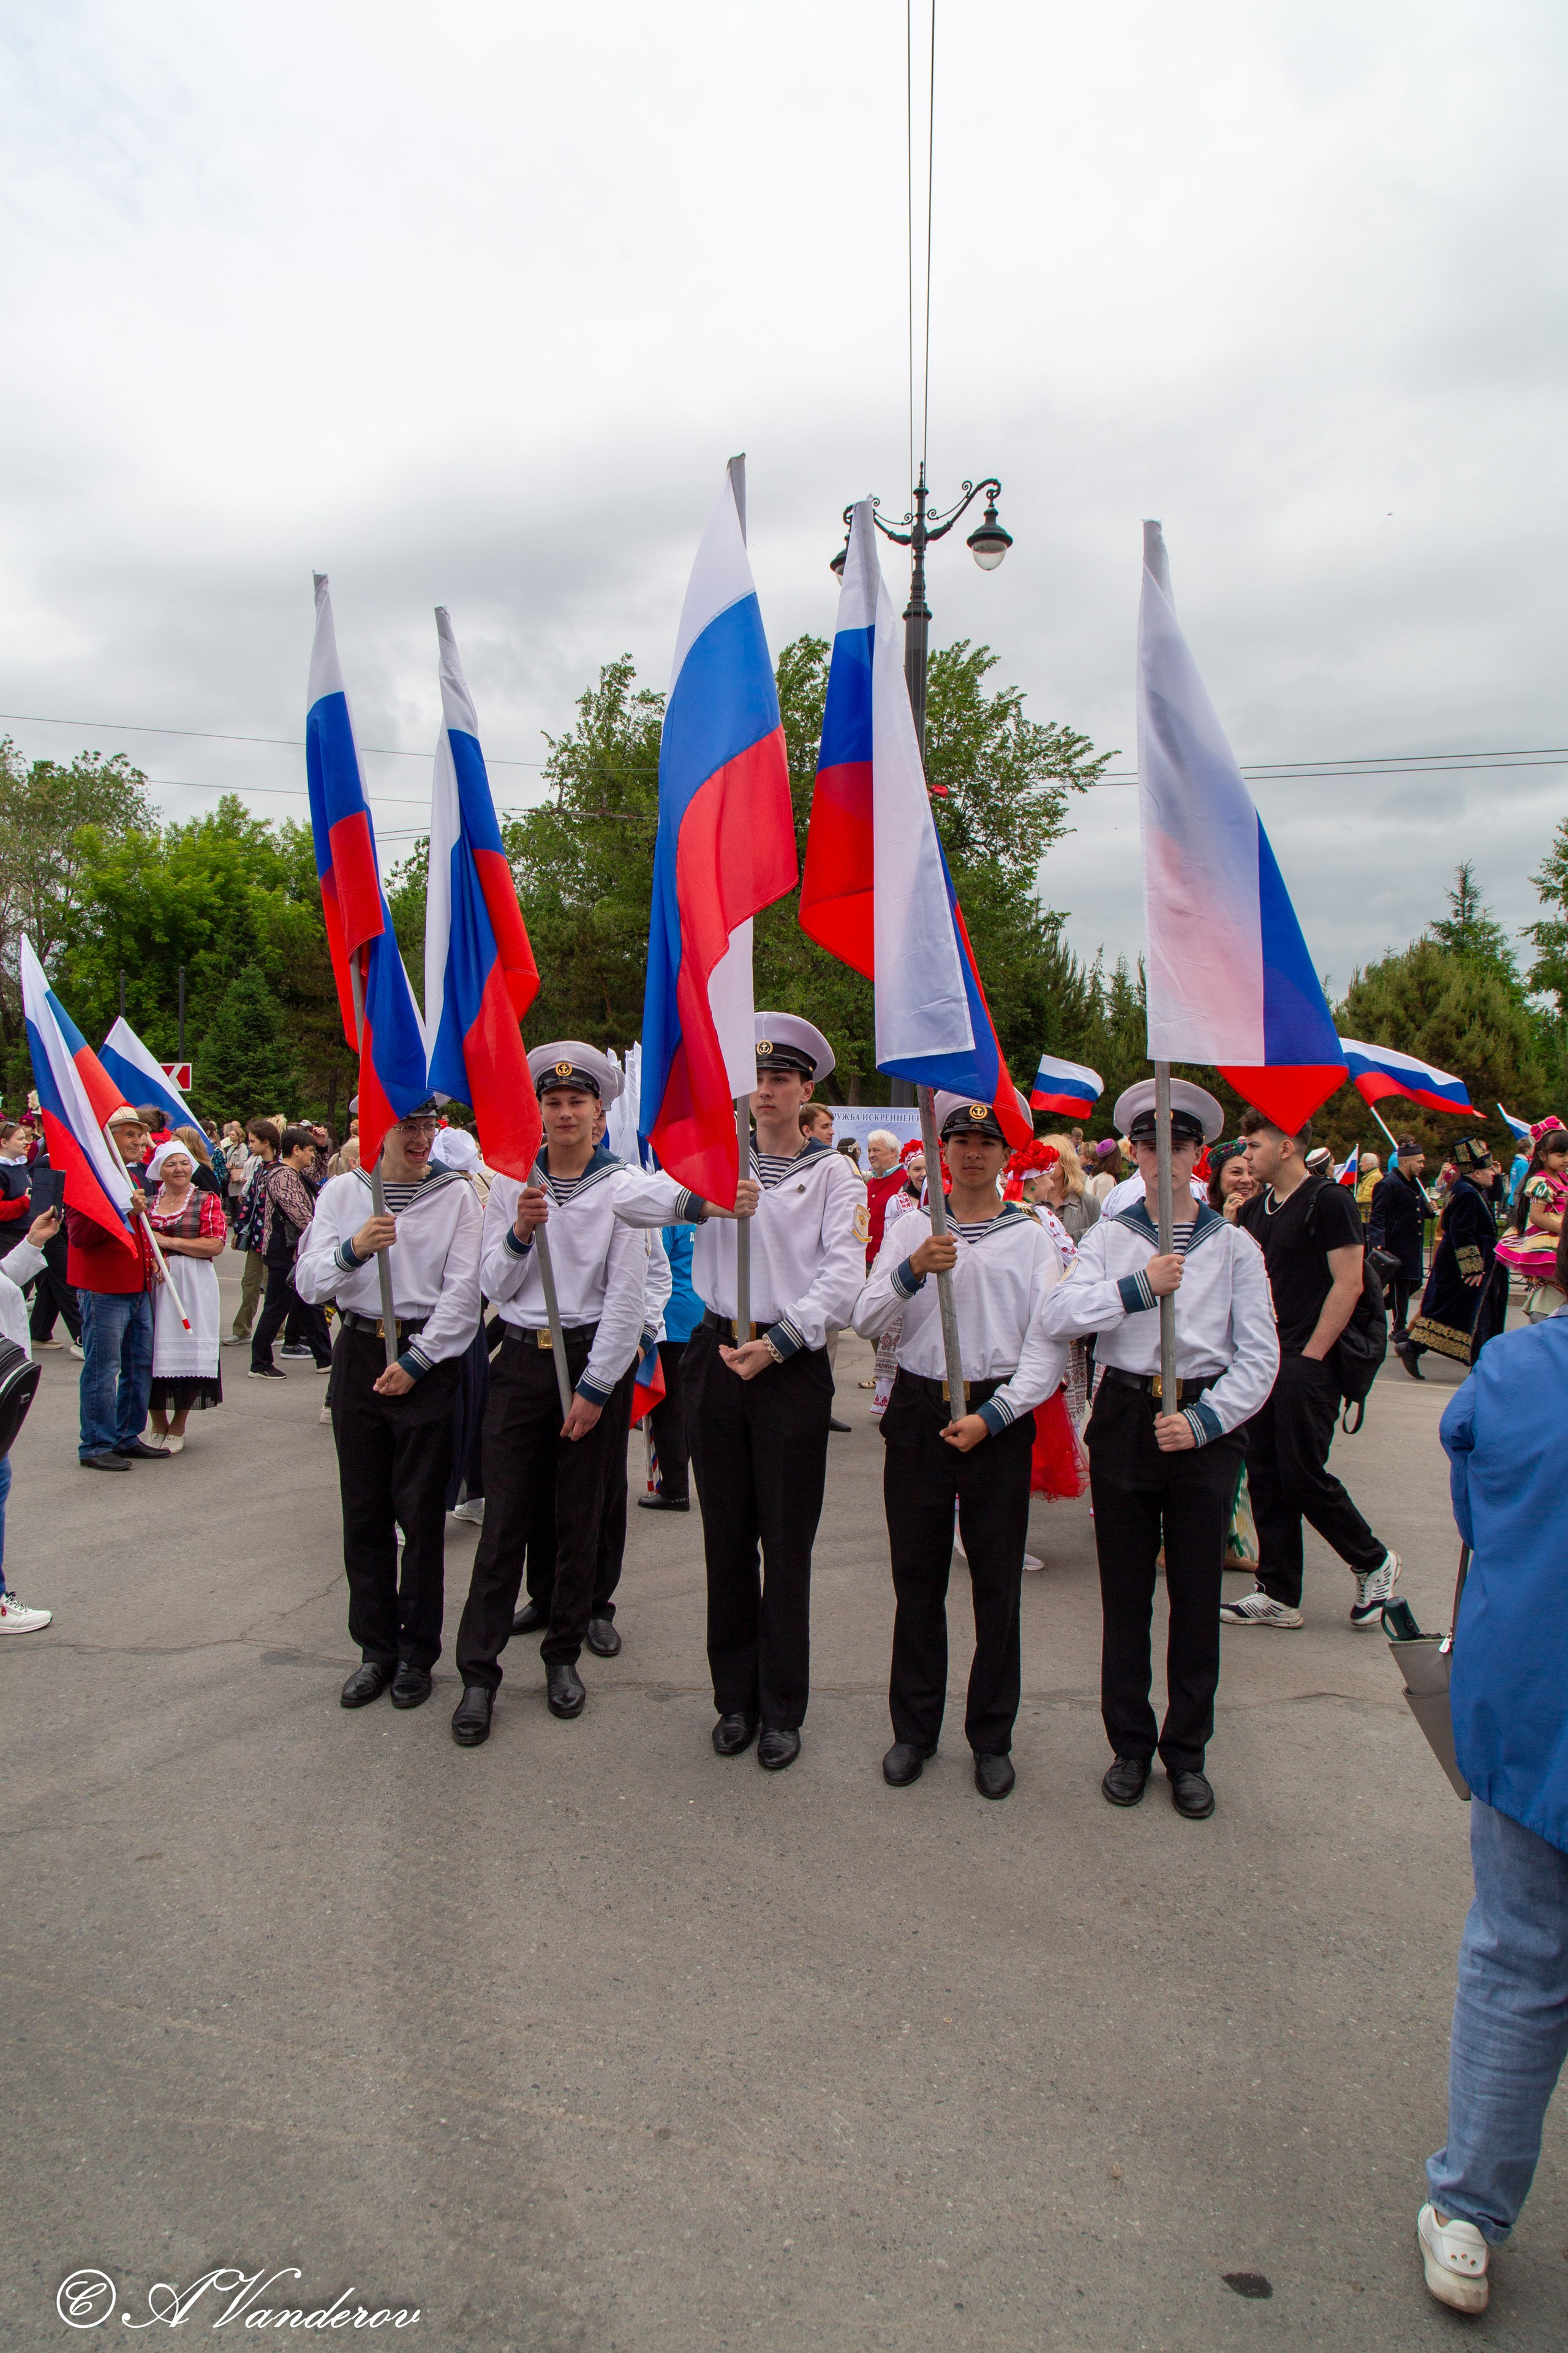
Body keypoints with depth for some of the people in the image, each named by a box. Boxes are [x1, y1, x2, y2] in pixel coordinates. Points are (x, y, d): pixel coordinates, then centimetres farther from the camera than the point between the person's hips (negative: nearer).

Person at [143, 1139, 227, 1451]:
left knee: (187, 1353, -4)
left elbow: (216, 1245, -7)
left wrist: (168, 1242, -9)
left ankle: (177, 1428, 10)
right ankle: (158, 1425, 15)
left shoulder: (207, 1200, 4)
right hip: (150, 1284, 3)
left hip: (192, 1288, -2)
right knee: (153, 1354, -1)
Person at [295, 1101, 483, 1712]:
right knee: (364, 1511, 7)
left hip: (427, 1358, -2)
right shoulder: (342, 1192, 6)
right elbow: (308, 1284, -1)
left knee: (421, 1512, 1)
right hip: (359, 1354, 3)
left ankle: (416, 1652, 14)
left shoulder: (456, 1195, -1)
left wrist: (416, 1360, -11)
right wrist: (352, 1250, -21)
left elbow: (463, 1292, -5)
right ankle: (375, 1647, 19)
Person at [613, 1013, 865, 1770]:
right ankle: (735, 1698, 25)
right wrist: (700, 1202, -25)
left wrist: (778, 1343, -19)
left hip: (792, 1364, -2)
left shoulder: (833, 1174, 1)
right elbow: (628, 1197, -8)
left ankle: (782, 1708, 17)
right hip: (717, 1357, 2)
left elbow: (844, 1278, -9)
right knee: (727, 1537, 10)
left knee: (787, 1543, 3)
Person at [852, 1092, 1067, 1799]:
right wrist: (912, 1271, -18)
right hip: (919, 1410, 1)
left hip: (999, 1417, -1)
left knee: (997, 1585, 5)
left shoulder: (1032, 1238, 3)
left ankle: (991, 1737, 20)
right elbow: (865, 1321, -1)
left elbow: (1049, 1349, -2)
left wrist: (991, 1417, -11)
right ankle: (914, 1728, 23)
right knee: (917, 1580, 8)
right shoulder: (912, 1228, 7)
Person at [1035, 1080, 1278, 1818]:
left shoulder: (1233, 1245, 3)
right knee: (1125, 1596, 9)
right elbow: (1056, 1316, -11)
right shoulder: (1110, 1237, 4)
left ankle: (1187, 1752, 23)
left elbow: (1259, 1356, 1)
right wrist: (1139, 1286, -18)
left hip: (1206, 1426, 0)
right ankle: (1130, 1745, 24)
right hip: (1125, 1418, 0)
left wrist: (1203, 1420, -9)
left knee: (1197, 1597, 7)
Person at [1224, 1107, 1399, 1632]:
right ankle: (1278, 1595, 15)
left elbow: (1348, 1283, -13)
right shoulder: (1254, 1209, 13)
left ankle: (1373, 1562, 18)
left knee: (1303, 1474, -6)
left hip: (1308, 1362, -8)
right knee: (1266, 1476, 8)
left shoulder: (1329, 1201, -9)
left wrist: (1310, 1356, -15)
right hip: (1263, 1361, 8)